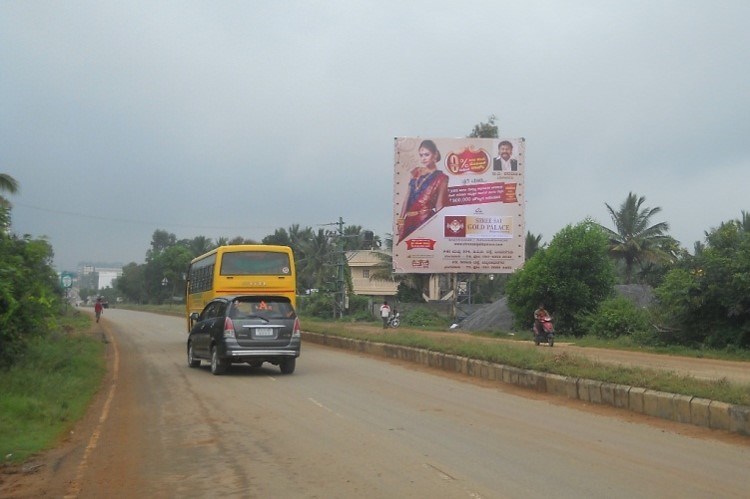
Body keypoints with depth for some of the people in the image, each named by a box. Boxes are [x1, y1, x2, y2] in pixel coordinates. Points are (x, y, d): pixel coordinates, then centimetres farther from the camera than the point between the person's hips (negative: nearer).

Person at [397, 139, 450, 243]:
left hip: (426, 222, -5)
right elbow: (408, 198, 12)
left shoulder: (440, 178, -1)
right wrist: (401, 219, 7)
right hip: (409, 221, 5)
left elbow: (439, 206, -4)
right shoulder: (416, 173, 13)